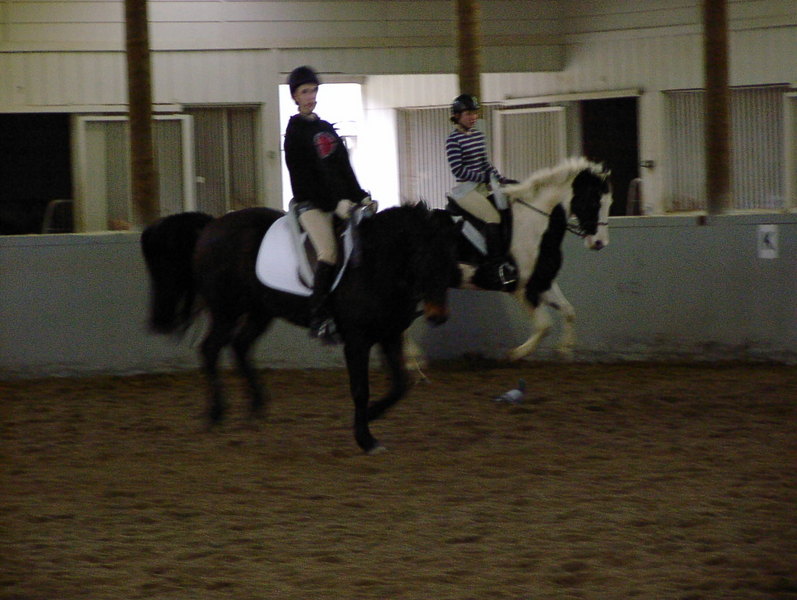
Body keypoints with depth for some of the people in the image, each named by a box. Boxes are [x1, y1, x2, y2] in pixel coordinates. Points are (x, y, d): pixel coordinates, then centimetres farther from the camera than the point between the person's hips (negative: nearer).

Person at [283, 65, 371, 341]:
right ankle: (319, 318, -28)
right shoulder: (296, 131, -2)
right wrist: (337, 202, -21)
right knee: (329, 253, -26)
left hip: (338, 201, 8)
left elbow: (344, 168, 16)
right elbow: (308, 174, -13)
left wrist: (360, 196, 3)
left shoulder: (327, 129, 20)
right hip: (311, 203, -8)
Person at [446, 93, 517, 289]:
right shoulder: (453, 140, -9)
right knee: (493, 216, -27)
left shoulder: (478, 135, 14)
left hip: (483, 186, 8)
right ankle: (499, 267, -29)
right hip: (465, 189, -8)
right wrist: (485, 177, -16)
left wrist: (500, 178, 5)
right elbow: (458, 170, -15)